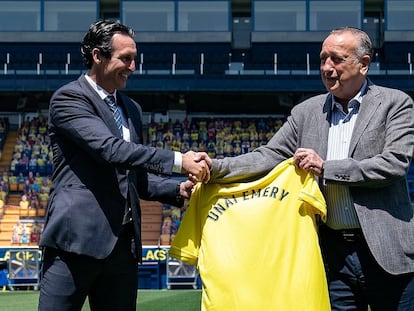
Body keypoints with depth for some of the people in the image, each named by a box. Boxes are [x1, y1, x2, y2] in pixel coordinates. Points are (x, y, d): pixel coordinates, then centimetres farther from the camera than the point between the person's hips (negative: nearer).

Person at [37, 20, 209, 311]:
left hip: (123, 244, 7)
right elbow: (111, 149, -18)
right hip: (77, 237, -7)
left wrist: (178, 189, 5)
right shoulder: (68, 98, -5)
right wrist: (177, 160, -19)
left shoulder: (132, 109, 20)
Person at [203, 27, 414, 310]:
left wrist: (326, 168, -12)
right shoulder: (307, 112, 11)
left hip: (388, 254, -3)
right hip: (333, 254, 3)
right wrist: (215, 168, -11)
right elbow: (269, 157, 6)